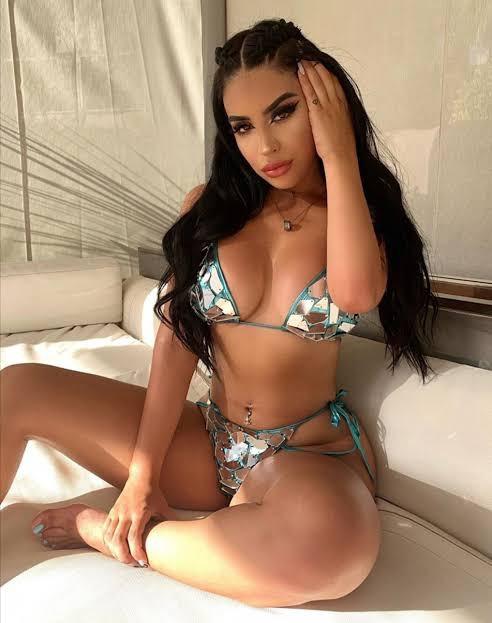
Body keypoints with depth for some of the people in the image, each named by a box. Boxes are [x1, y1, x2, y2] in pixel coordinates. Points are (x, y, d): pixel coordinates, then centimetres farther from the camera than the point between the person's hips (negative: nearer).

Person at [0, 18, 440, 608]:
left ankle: (108, 532, -13)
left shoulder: (366, 211, -2)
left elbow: (356, 293, -26)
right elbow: (176, 342, -5)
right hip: (206, 440, 2)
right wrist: (141, 476, -10)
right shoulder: (208, 207, 2)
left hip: (311, 454, -1)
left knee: (330, 543, -38)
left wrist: (338, 156, -17)